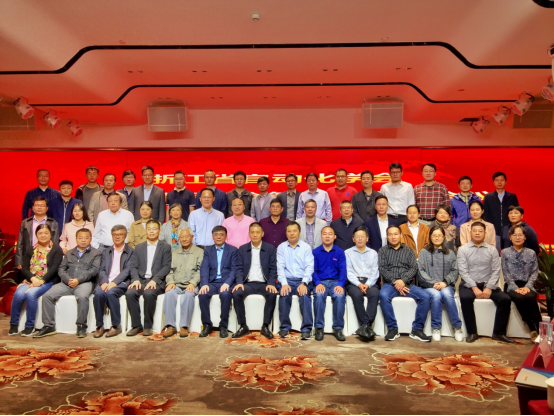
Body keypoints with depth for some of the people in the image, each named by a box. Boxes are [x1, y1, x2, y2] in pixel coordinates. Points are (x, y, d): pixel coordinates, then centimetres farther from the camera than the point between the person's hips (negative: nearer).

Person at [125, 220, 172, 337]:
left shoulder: (166, 247, 9)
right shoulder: (139, 247, 20)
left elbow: (166, 267, -2)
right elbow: (134, 267, 11)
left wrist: (154, 280, -16)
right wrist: (136, 279, -9)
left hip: (156, 282, -3)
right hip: (141, 280, 3)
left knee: (149, 293, -33)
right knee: (130, 293, -26)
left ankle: (148, 326, -16)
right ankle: (136, 325, -13)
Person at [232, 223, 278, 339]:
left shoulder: (270, 248, 7)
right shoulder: (242, 249, 11)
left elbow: (273, 268, 1)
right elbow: (239, 268, 5)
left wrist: (271, 284, -15)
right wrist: (239, 282, -13)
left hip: (264, 284, -1)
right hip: (248, 283, 1)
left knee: (272, 294, -32)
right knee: (236, 293, -28)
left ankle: (265, 326, -16)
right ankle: (243, 326, -13)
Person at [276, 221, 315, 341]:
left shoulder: (306, 247, 8)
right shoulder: (281, 247, 11)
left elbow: (309, 267, -1)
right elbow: (280, 267, 2)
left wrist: (304, 283, -17)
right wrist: (284, 284, -15)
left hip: (303, 280, 0)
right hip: (287, 280, 1)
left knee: (305, 295, -31)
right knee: (284, 294, -30)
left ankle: (306, 329, -24)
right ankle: (285, 327, -15)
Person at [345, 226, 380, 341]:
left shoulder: (373, 253, 19)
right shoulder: (348, 253, 14)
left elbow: (375, 272, 7)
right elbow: (349, 272, 2)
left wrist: (368, 284, -11)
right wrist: (358, 284, -15)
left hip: (369, 282, 1)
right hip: (353, 282, -1)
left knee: (375, 294, -32)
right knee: (357, 294, -34)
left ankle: (365, 326, -32)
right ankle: (368, 327, -27)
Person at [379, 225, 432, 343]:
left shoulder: (408, 250, 17)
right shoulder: (383, 251, 14)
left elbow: (414, 268, 4)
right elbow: (382, 269, 1)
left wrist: (403, 280, -14)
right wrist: (395, 282, -13)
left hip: (408, 284, 2)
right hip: (390, 284, -1)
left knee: (425, 297, -24)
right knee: (383, 296, -34)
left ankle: (417, 330, -11)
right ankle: (393, 329, -20)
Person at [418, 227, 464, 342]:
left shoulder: (450, 254, 19)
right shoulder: (424, 252, 13)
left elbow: (455, 271, 8)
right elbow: (421, 271, 2)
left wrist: (445, 282, -11)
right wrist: (433, 283, -12)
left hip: (446, 286, 1)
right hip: (428, 286, -1)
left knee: (446, 294, -33)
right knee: (436, 295, -33)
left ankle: (457, 327, -21)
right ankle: (436, 328, -21)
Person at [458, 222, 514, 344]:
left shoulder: (492, 250, 8)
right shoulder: (463, 249, 2)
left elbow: (496, 271, 1)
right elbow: (463, 271, -6)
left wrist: (489, 288, -13)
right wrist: (474, 288, -17)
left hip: (488, 285, 3)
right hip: (469, 285, -2)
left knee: (506, 299, -20)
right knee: (465, 298, -32)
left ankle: (499, 333, -6)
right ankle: (472, 333, -18)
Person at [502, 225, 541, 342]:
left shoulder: (531, 253, 14)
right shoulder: (505, 252, 9)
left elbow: (534, 272, 6)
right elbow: (506, 273, 1)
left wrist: (527, 286, -11)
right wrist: (516, 288, -12)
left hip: (527, 286, 1)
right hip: (512, 286, -1)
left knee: (530, 297, -34)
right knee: (519, 298, -35)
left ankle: (540, 329, -29)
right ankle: (533, 329, -29)